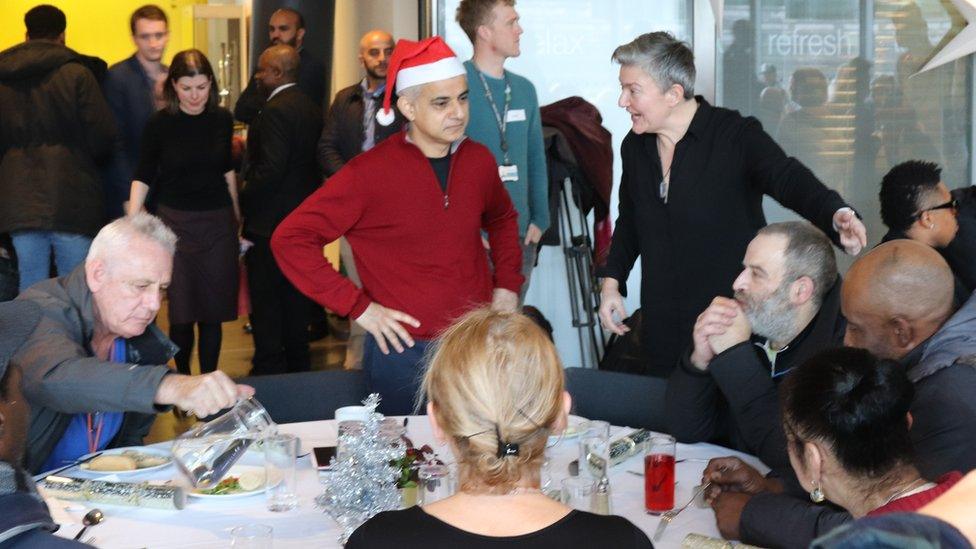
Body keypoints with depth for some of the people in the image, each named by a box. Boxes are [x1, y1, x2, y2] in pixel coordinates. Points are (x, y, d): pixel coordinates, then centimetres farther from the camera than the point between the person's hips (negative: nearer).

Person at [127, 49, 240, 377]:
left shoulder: (222, 120, 1)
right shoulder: (160, 124, -7)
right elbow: (143, 177, -1)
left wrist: (236, 213, 20)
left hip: (218, 222, 2)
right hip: (176, 221, -2)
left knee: (213, 311, 4)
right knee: (182, 311, -1)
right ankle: (182, 376, 15)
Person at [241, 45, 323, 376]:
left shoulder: (275, 112, -19)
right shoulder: (311, 109, 9)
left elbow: (270, 171, -24)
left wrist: (243, 200, -12)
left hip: (269, 222, -9)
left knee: (265, 300, 0)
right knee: (295, 296, 16)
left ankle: (270, 368, 5)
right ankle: (298, 364, 25)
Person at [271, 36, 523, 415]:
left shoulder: (478, 160, 1)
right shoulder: (371, 172, -14)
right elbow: (289, 240, -13)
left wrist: (507, 285, 9)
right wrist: (358, 306, -15)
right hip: (406, 352, -4)